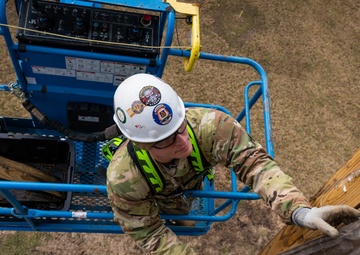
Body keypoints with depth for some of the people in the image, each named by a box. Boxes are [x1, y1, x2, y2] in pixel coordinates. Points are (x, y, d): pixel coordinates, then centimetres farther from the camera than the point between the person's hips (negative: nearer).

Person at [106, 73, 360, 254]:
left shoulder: (208, 124, -47)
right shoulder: (122, 180, -46)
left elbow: (253, 160, -42)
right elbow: (149, 232, -31)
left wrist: (299, 210, -57)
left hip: (190, 179, 2)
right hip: (155, 200, -2)